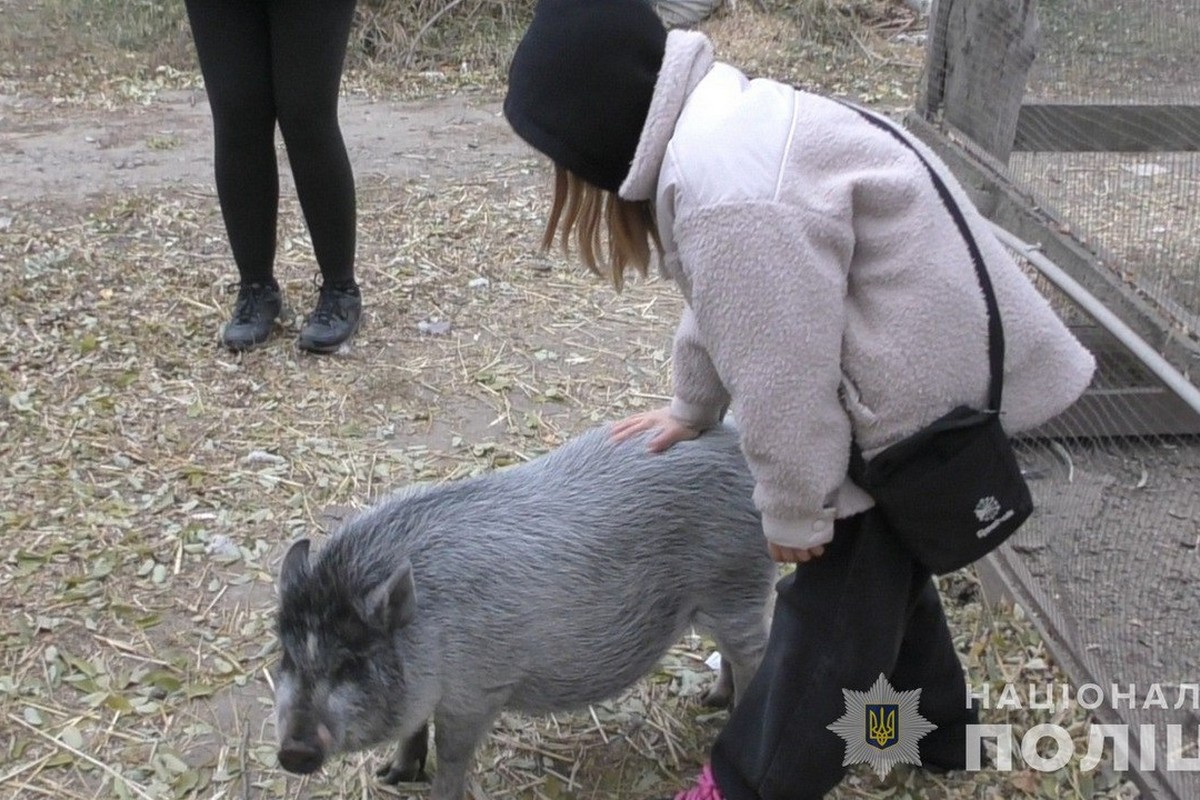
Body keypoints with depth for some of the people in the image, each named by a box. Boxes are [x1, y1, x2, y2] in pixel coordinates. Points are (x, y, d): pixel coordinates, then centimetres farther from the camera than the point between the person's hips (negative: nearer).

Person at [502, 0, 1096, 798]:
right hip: (919, 372, 10)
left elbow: (781, 374, -26)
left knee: (838, 596, 5)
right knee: (881, 562, 26)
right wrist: (690, 410, 27)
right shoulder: (717, 127, 3)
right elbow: (726, 307, 16)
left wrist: (794, 510, -12)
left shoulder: (734, 194, -32)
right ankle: (937, 725, 46)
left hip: (921, 398, -10)